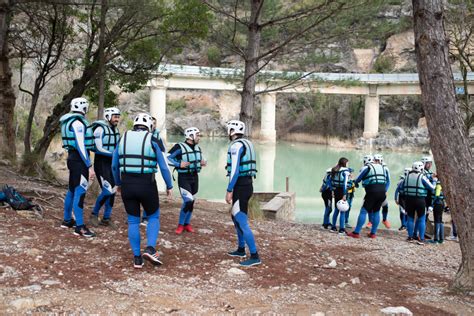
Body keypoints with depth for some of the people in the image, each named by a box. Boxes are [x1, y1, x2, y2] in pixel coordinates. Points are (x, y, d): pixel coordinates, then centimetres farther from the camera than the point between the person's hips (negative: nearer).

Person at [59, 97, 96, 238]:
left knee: (72, 190, 18)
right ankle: (80, 227, -6)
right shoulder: (78, 122, -17)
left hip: (72, 158, 10)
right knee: (80, 192, -8)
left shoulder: (69, 121, 15)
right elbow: (81, 146, -21)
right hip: (79, 160, -10)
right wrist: (89, 166, -21)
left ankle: (67, 220, 29)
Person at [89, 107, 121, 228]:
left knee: (112, 191, 8)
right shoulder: (100, 129, -14)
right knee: (107, 190, -14)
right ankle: (94, 214, 5)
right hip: (101, 163, -8)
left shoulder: (116, 130, 10)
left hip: (112, 163, 8)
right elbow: (99, 149, -18)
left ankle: (106, 218, 19)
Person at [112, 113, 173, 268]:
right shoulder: (152, 140, -2)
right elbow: (163, 167, -2)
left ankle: (137, 258, 13)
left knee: (133, 221, 14)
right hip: (147, 185, -3)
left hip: (127, 185, 3)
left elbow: (114, 165, 13)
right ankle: (150, 248, -4)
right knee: (153, 217, 16)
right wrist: (169, 186, 11)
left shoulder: (123, 139, 7)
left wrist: (118, 183, 28)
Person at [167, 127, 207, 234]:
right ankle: (180, 225, 2)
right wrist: (179, 164, -27)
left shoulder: (198, 148, 7)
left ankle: (187, 224, 26)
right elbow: (167, 158, -18)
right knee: (188, 201, -14)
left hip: (195, 177, 7)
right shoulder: (179, 147, -16)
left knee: (191, 202, 12)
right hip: (184, 178, -7)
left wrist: (202, 163, 0)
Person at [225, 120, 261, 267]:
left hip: (240, 186, -10)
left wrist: (229, 190, -18)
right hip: (247, 184, 10)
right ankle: (241, 249, 32)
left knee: (242, 222, -8)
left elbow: (235, 170, -20)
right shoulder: (247, 144, 16)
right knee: (236, 217, 22)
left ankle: (255, 256, -8)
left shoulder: (236, 145, -13)